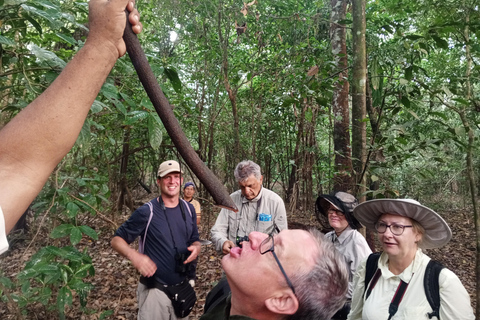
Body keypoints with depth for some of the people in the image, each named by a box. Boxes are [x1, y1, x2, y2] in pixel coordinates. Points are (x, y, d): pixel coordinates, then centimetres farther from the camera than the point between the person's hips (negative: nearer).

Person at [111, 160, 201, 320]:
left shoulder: (189, 209, 0)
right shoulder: (146, 212, -15)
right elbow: (117, 240, -8)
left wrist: (196, 248, -12)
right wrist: (133, 255, -27)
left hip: (183, 287, 5)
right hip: (155, 291, -4)